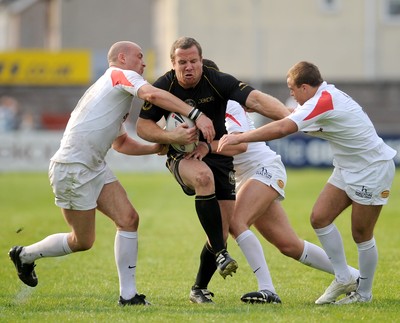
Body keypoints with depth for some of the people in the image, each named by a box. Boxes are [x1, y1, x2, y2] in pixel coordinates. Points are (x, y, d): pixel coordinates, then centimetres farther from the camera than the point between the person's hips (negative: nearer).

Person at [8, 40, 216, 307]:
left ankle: (128, 295, -3)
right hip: (72, 169, -9)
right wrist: (196, 115, -34)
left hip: (95, 167, 9)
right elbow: (152, 94, -28)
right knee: (83, 241, 2)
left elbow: (120, 142, 32)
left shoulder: (114, 91, 22)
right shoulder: (120, 75, -7)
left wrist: (157, 148, 20)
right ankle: (25, 254, 25)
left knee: (129, 219, -5)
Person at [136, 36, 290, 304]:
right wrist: (173, 136, -22)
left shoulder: (219, 82, -16)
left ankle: (199, 288, 18)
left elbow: (255, 99, -28)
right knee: (203, 176, -38)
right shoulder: (164, 87, -11)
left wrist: (289, 116, -44)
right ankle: (220, 253, -34)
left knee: (223, 231, -4)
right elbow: (142, 125, -3)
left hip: (219, 155, 1)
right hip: (182, 158, -1)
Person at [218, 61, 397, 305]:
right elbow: (290, 119, 15)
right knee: (320, 218, 1)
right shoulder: (325, 94, 2)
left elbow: (282, 129, -36)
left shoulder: (324, 102, -27)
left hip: (373, 169, -10)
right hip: (348, 169, 10)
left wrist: (239, 138, -33)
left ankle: (364, 293, 14)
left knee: (361, 235, -2)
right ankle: (344, 279, 11)